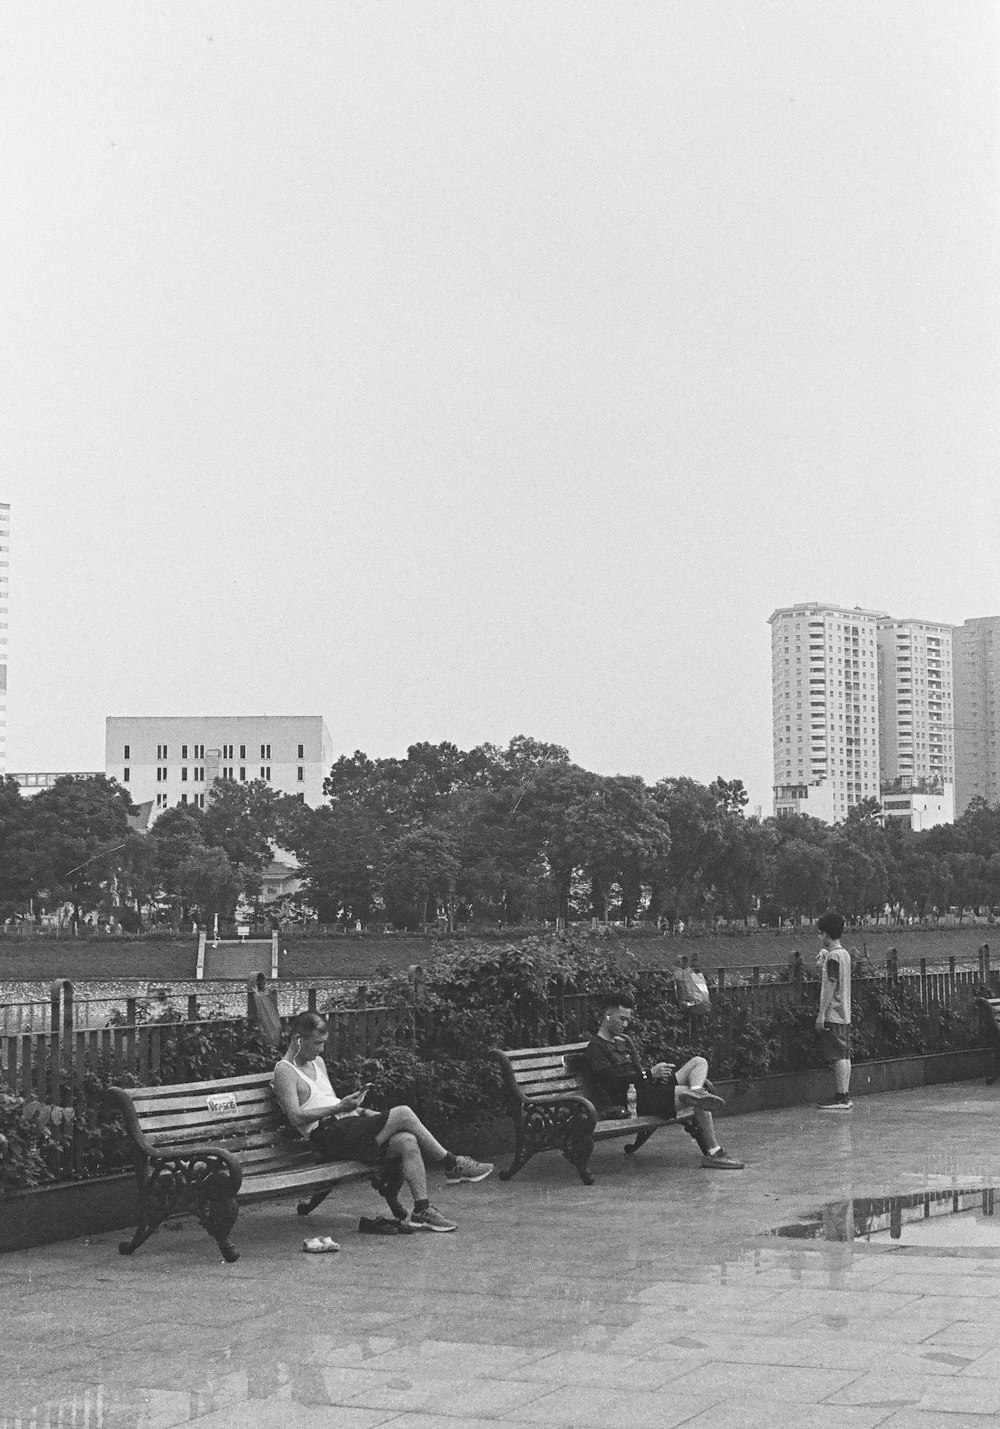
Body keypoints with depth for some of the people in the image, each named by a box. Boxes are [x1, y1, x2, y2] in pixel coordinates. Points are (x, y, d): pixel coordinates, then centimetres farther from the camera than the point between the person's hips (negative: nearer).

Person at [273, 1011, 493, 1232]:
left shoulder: (317, 1062, 22)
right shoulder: (285, 1070, -6)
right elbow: (296, 1118, -16)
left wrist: (361, 1111, 10)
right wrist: (339, 1108, -19)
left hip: (347, 1128, 9)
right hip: (329, 1139, -9)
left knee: (408, 1142, -17)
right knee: (403, 1114, -19)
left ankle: (422, 1210, -18)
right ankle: (453, 1165, -6)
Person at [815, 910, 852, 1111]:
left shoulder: (833, 956, -15)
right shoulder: (844, 954, 14)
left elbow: (830, 986, -18)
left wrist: (821, 1014, -17)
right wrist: (823, 963, 20)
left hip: (833, 1013, -10)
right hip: (844, 1013, 10)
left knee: (838, 1056, -8)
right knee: (844, 1055, 10)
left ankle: (841, 1099, -8)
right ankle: (844, 1096, 13)